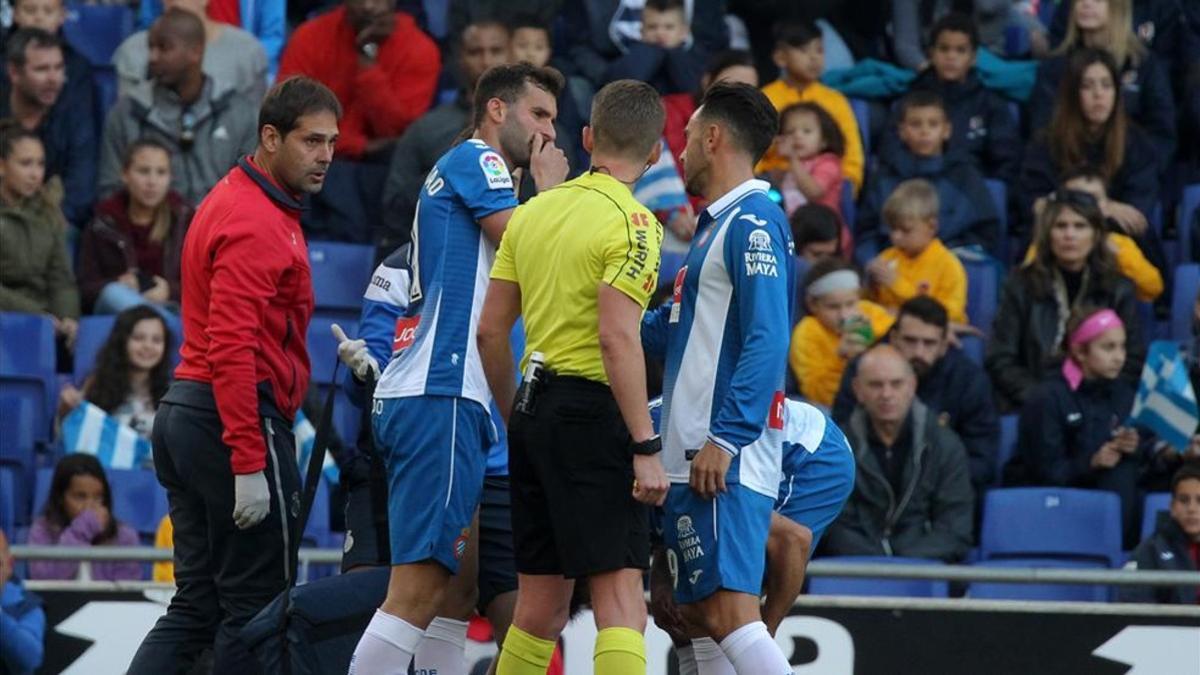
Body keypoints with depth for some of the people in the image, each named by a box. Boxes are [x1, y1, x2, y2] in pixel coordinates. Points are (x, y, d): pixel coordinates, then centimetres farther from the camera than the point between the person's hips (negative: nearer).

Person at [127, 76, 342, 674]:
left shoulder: (233, 201, 16)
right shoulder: (258, 225, -15)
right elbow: (232, 349, -23)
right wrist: (249, 466, -25)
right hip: (241, 422, -10)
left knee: (197, 609, 10)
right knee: (256, 607, -2)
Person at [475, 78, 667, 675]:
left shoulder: (534, 211, 12)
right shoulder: (633, 223, -9)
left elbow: (490, 329, 13)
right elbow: (617, 339, -19)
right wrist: (645, 447, -19)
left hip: (535, 413, 7)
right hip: (590, 411, -7)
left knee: (541, 605, 13)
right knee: (620, 599, -12)